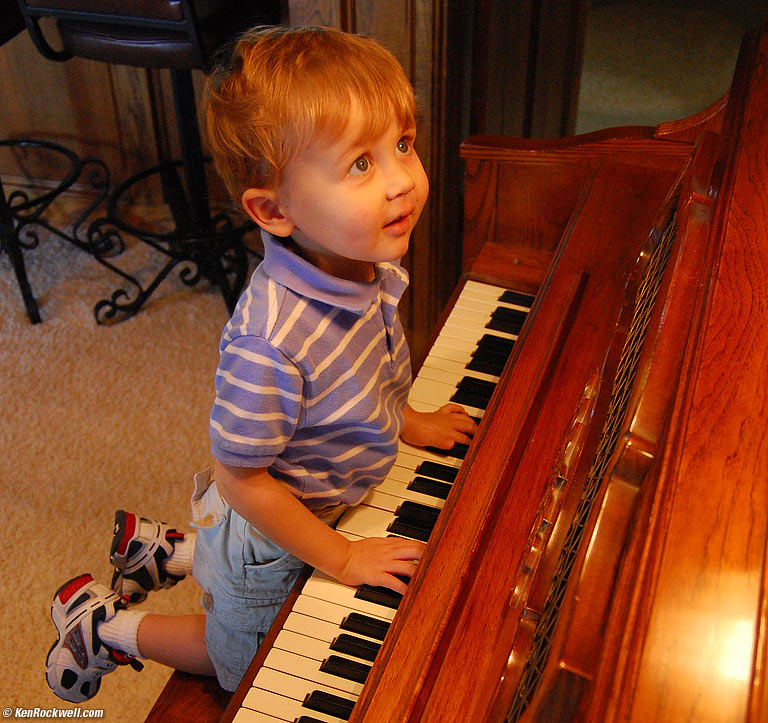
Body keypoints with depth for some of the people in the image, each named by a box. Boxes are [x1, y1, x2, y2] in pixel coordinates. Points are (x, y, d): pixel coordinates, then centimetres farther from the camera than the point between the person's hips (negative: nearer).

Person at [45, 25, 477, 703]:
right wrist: (340, 557, -22)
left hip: (328, 496, 7)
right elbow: (241, 478, -31)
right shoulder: (270, 342, -44)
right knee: (249, 663, 22)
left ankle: (165, 549, 47)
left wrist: (407, 421, 4)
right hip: (267, 543, -7)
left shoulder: (370, 264, -19)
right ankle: (105, 624, 35)